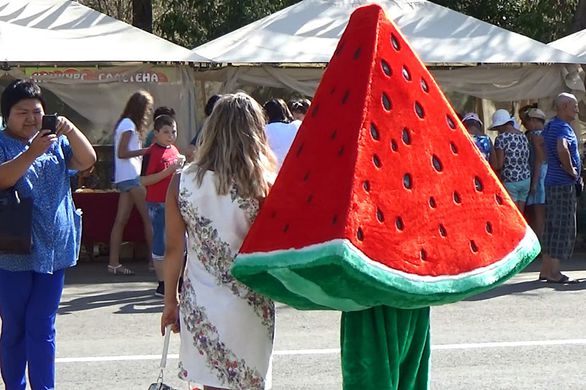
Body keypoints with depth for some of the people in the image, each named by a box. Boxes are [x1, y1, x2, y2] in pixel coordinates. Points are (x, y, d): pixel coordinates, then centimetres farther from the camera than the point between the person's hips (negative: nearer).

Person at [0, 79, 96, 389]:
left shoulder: (56, 142, 10)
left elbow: (87, 161, -2)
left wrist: (71, 130, -17)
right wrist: (33, 152, -30)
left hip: (53, 253, 3)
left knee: (42, 329, 3)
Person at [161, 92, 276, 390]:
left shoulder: (183, 181, -4)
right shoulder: (262, 185, -13)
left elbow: (173, 250, 2)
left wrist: (170, 302, 12)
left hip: (201, 306, 2)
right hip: (251, 307, -2)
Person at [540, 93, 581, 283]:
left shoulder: (550, 126, 14)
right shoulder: (563, 127, -16)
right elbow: (562, 148, -37)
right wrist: (571, 170, -21)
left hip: (552, 181, 10)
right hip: (563, 184, -10)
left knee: (552, 226, 13)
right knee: (563, 227, -5)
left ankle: (546, 269, 16)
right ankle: (553, 272, -5)